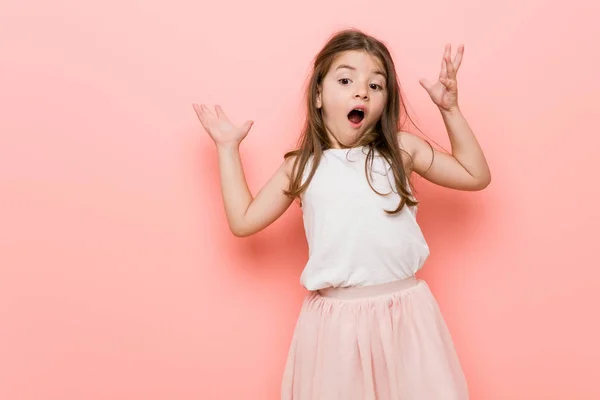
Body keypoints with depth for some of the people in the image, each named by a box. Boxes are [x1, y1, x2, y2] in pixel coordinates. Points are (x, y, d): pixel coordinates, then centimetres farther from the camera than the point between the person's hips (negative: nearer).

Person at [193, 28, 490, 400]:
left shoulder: (401, 149, 2)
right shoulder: (303, 166, 3)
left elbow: (476, 175, 7)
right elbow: (243, 221, 7)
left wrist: (450, 110, 1)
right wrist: (229, 148, 10)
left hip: (404, 312, 1)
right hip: (336, 319, 0)